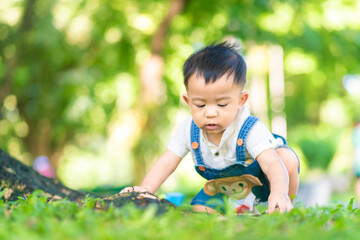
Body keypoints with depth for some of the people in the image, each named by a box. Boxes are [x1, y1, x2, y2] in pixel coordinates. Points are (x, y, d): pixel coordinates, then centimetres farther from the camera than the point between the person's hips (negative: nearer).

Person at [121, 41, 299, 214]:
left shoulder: (251, 130, -35)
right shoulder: (189, 129, -21)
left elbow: (271, 164, -46)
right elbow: (166, 163, -15)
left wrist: (279, 192, -68)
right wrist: (145, 188, -34)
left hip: (259, 176, -5)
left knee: (287, 159, -32)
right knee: (200, 208, -15)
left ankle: (285, 208, -7)